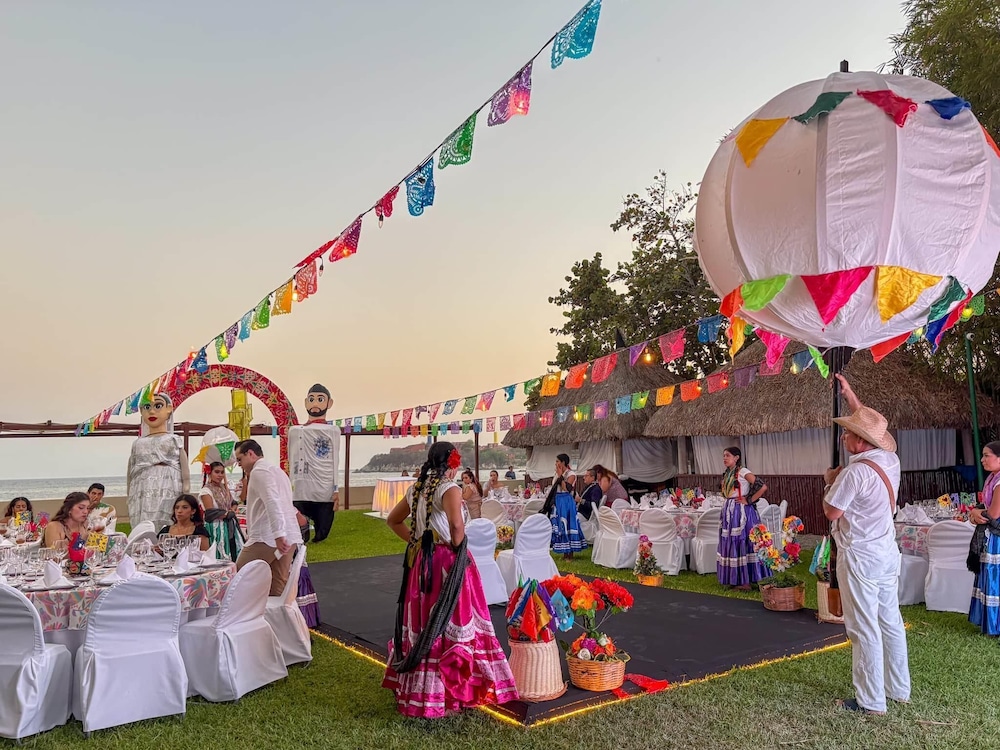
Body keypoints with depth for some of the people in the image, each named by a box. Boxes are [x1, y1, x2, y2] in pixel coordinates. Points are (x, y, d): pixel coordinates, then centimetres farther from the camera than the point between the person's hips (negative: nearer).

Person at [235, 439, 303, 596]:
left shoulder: (259, 470, -7)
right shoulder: (276, 470, 24)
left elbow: (272, 503, -21)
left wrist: (278, 535, -28)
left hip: (267, 537, -9)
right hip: (289, 536, 9)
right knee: (279, 584, 8)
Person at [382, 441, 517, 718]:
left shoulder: (417, 488, 9)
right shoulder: (449, 488, -14)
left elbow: (393, 520, 19)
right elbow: (456, 524, -31)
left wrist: (416, 542, 14)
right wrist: (458, 546, -13)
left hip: (422, 562, 8)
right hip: (447, 563, -8)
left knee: (423, 623, 16)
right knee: (450, 625, 1)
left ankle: (418, 691, 27)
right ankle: (452, 690, 7)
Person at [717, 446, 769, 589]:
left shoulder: (743, 472, -11)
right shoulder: (726, 474, 12)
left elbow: (763, 487, -17)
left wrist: (749, 500, -13)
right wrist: (727, 508, 12)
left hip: (741, 512, -8)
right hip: (729, 512, 8)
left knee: (742, 543, -5)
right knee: (731, 544, 9)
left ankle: (746, 581, 2)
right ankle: (734, 578, 17)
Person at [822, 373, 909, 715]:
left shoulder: (855, 472, -23)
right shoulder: (890, 460, 1)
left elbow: (831, 511, -14)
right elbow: (869, 423, 18)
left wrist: (830, 480, 1)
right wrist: (850, 395, 23)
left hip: (860, 557, -9)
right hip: (887, 553, 9)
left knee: (864, 629, -1)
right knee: (891, 623, 17)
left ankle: (871, 701, 7)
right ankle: (899, 690, 29)